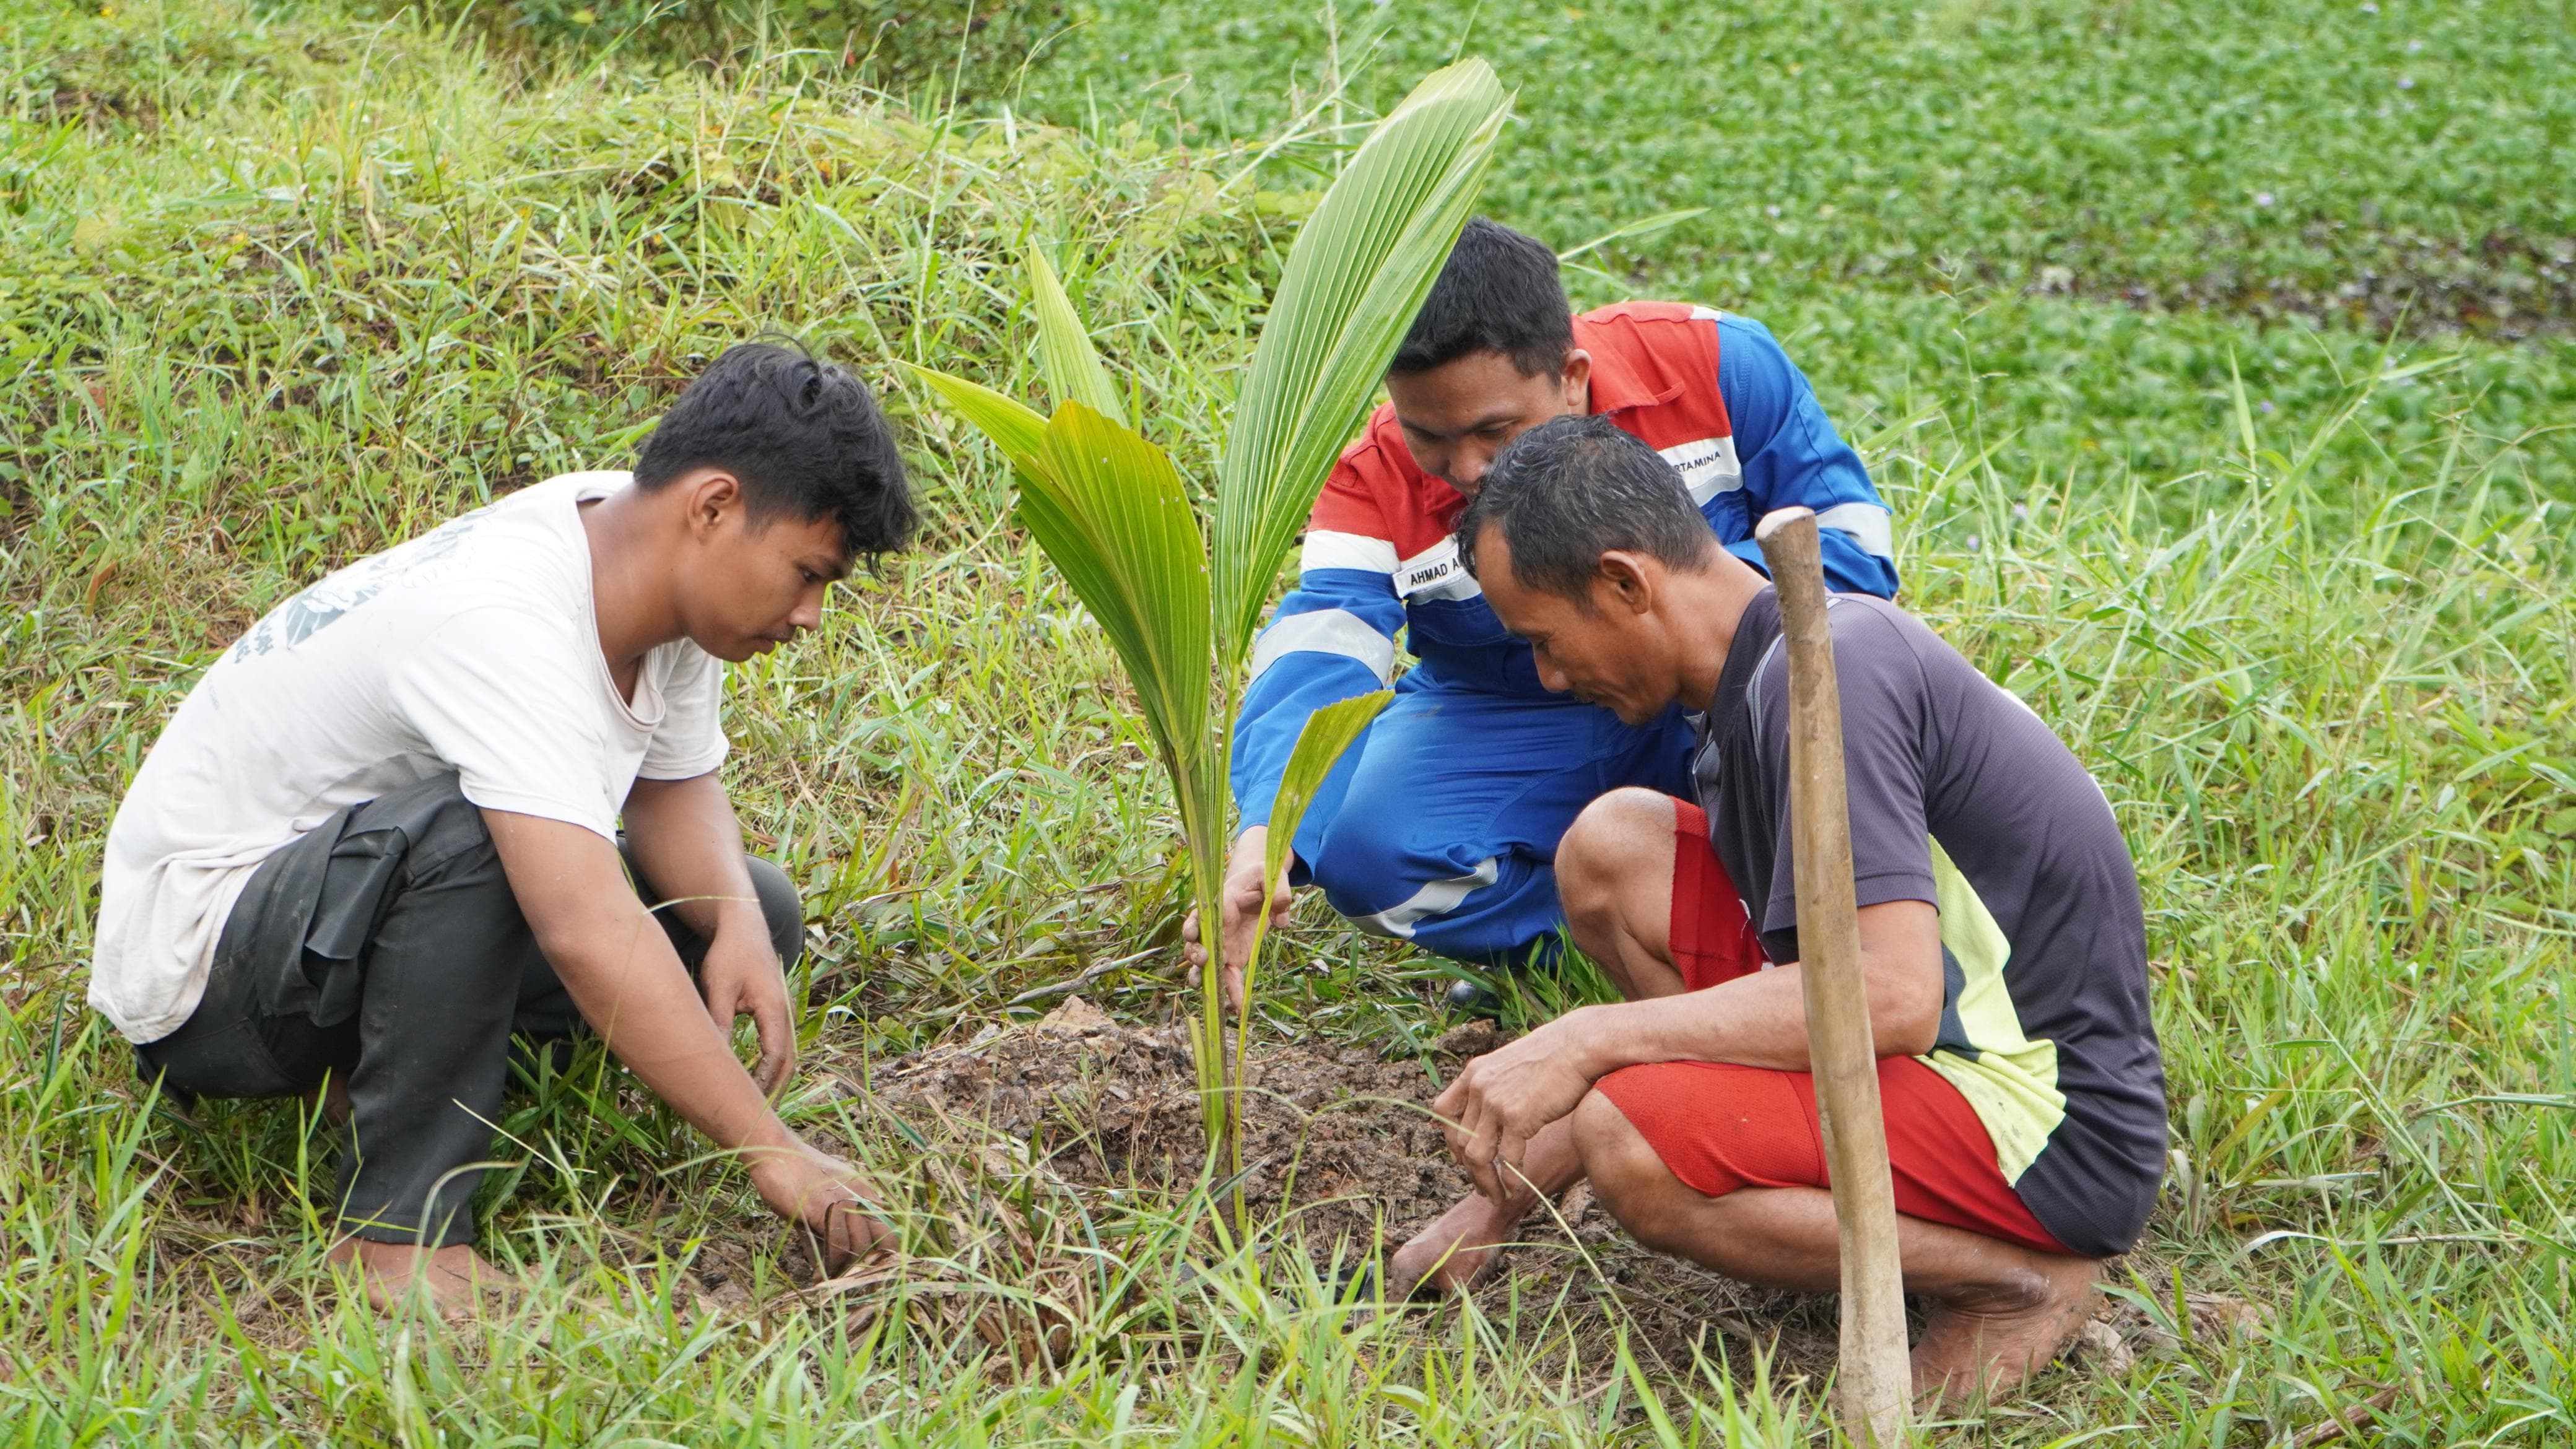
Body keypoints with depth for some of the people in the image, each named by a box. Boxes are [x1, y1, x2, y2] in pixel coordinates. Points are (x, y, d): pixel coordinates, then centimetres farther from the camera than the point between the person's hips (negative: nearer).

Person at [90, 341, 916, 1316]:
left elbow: (676, 791, 4)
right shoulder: (503, 628, -34)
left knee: (753, 912, -3)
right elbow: (590, 935, -43)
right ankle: (399, 1232, -26)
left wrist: (739, 925, -18)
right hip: (196, 958, -9)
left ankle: (382, 1067, 0)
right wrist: (771, 1151, -43)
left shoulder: (656, 565, -7)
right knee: (465, 833, -39)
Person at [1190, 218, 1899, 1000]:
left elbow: (1855, 542, -15)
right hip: (1507, 728, 0)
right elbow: (1316, 662, -32)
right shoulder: (1375, 484, -18)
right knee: (1364, 851, -29)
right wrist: (1268, 835, -51)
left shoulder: (1719, 367, -19)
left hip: (1706, 712, 0)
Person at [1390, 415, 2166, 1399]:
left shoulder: (1823, 673, -21)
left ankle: (2015, 1282, -9)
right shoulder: (1761, 671, 9)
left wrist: (1587, 1041, -26)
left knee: (1631, 1143, -27)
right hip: (1949, 1043, 10)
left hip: (2056, 1130, -10)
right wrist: (1508, 1191, 16)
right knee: (1614, 847, 4)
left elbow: (1894, 996, -32)